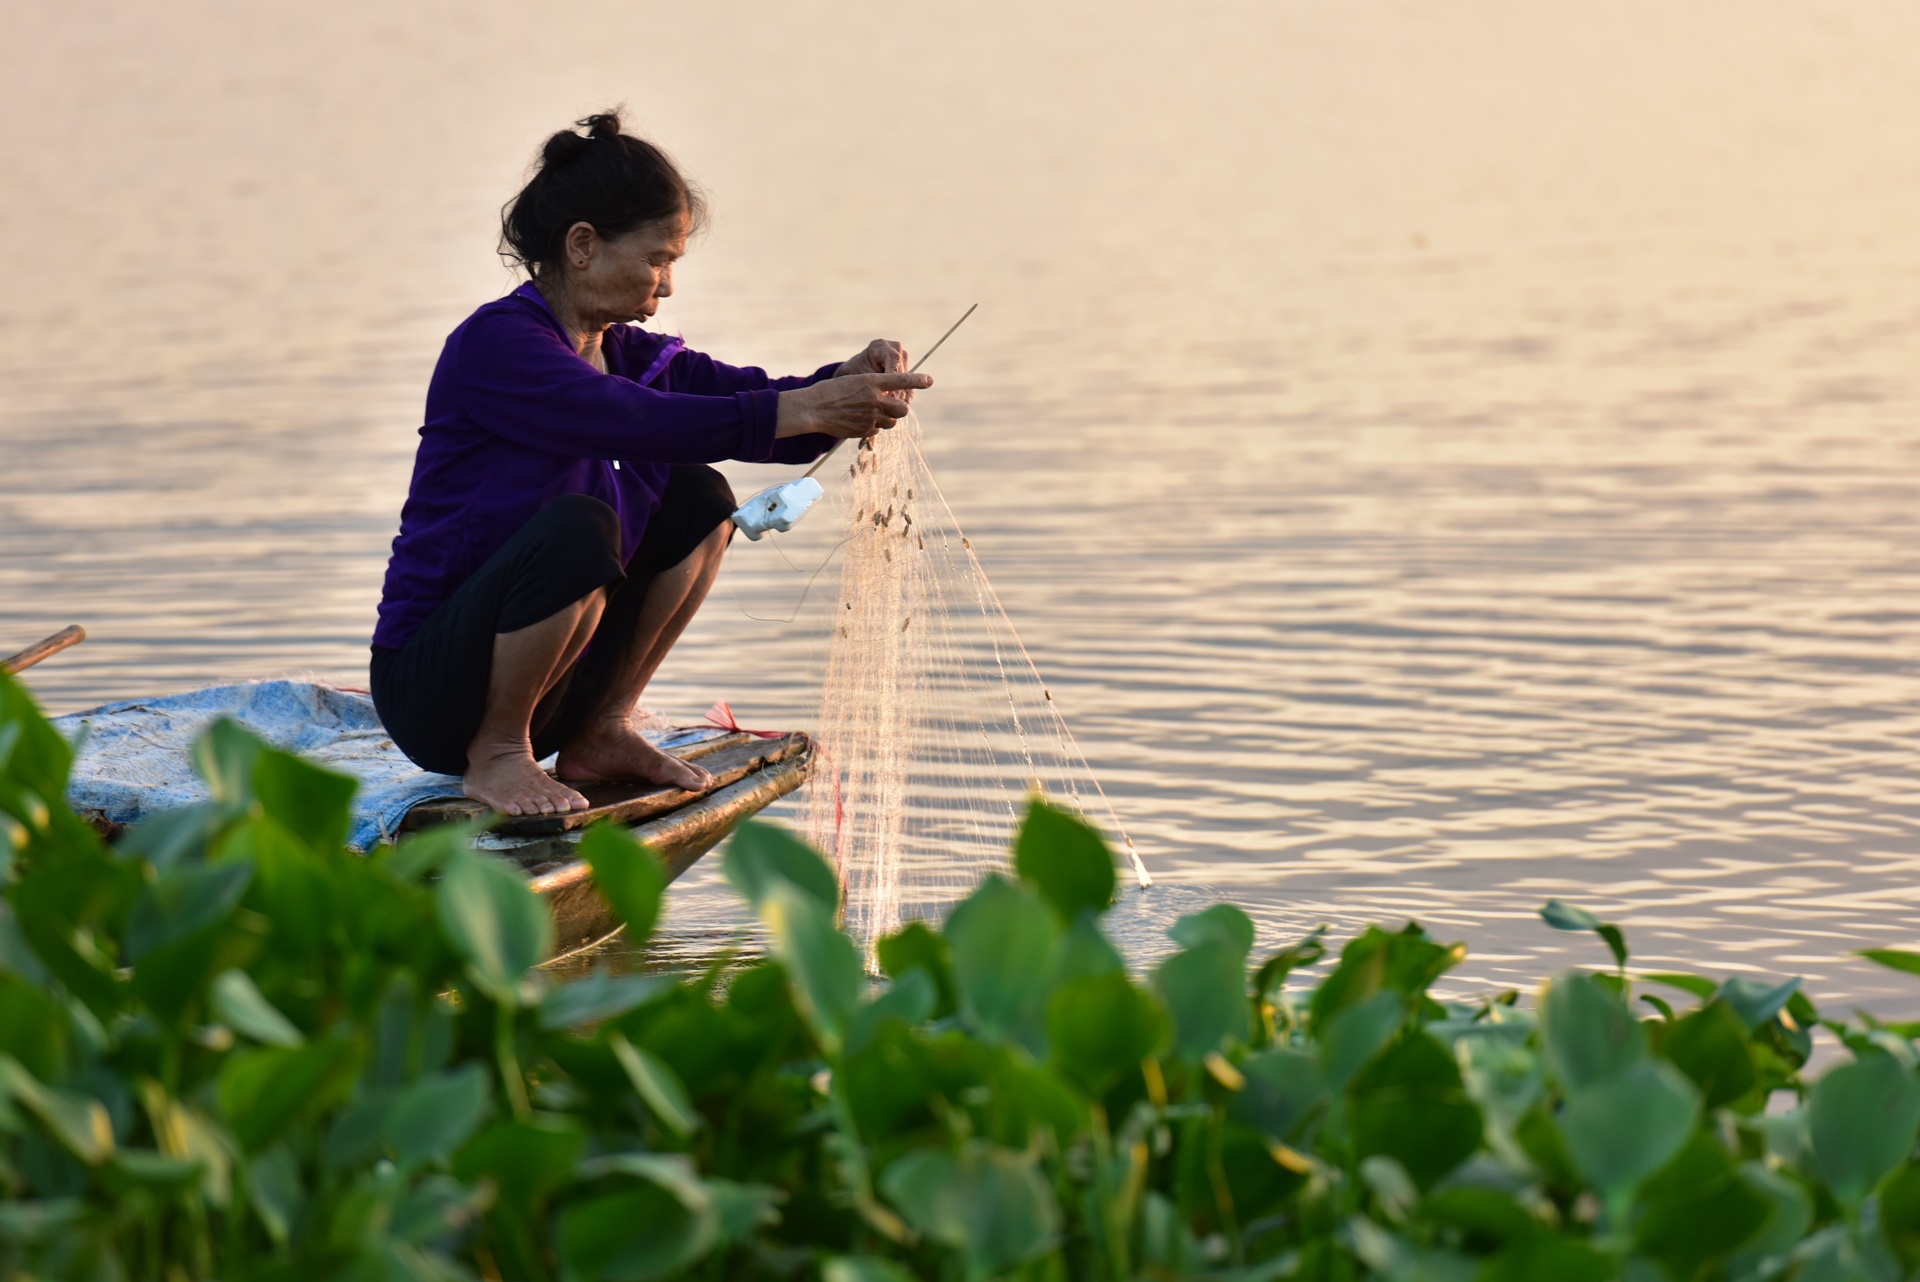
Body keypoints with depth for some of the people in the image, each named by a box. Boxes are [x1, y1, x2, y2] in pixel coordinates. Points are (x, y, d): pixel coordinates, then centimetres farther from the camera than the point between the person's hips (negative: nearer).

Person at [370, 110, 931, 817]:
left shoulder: (626, 352, 8)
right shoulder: (495, 344, -19)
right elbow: (635, 422, -33)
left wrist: (844, 384, -19)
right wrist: (803, 411, -33)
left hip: (540, 673, 8)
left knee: (700, 500, 4)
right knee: (577, 525, -33)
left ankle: (599, 733, 7)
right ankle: (496, 756, -13)